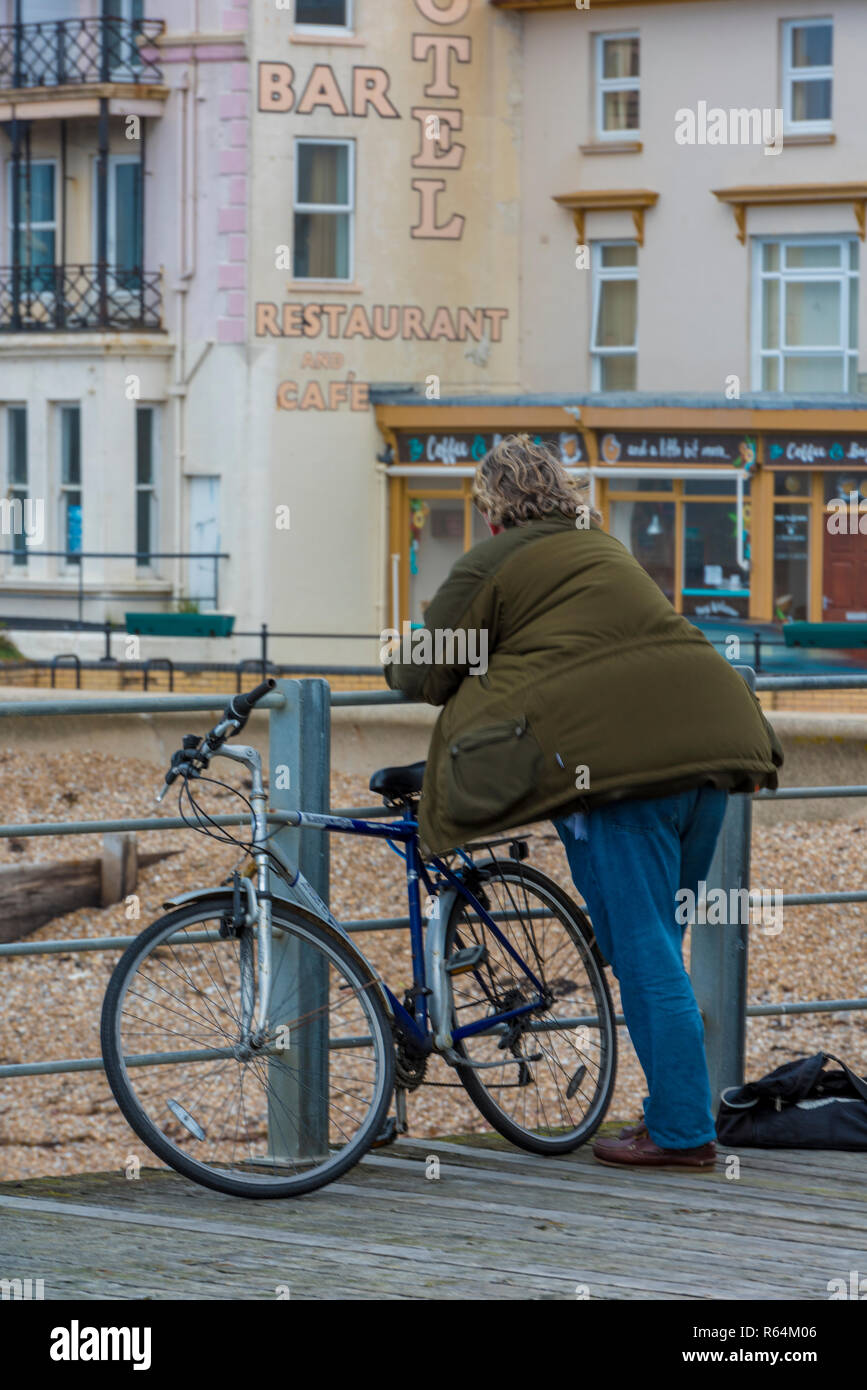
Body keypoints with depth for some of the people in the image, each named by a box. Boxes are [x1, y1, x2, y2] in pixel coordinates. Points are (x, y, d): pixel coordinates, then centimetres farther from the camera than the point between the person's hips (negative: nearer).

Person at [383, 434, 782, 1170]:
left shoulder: (489, 565, 5)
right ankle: (679, 1106, 19)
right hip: (710, 741, 7)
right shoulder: (606, 548, 27)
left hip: (615, 752, -7)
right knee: (661, 944, 17)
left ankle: (682, 1131, -4)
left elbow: (429, 676, 11)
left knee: (642, 952, -3)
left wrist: (394, 667, 33)